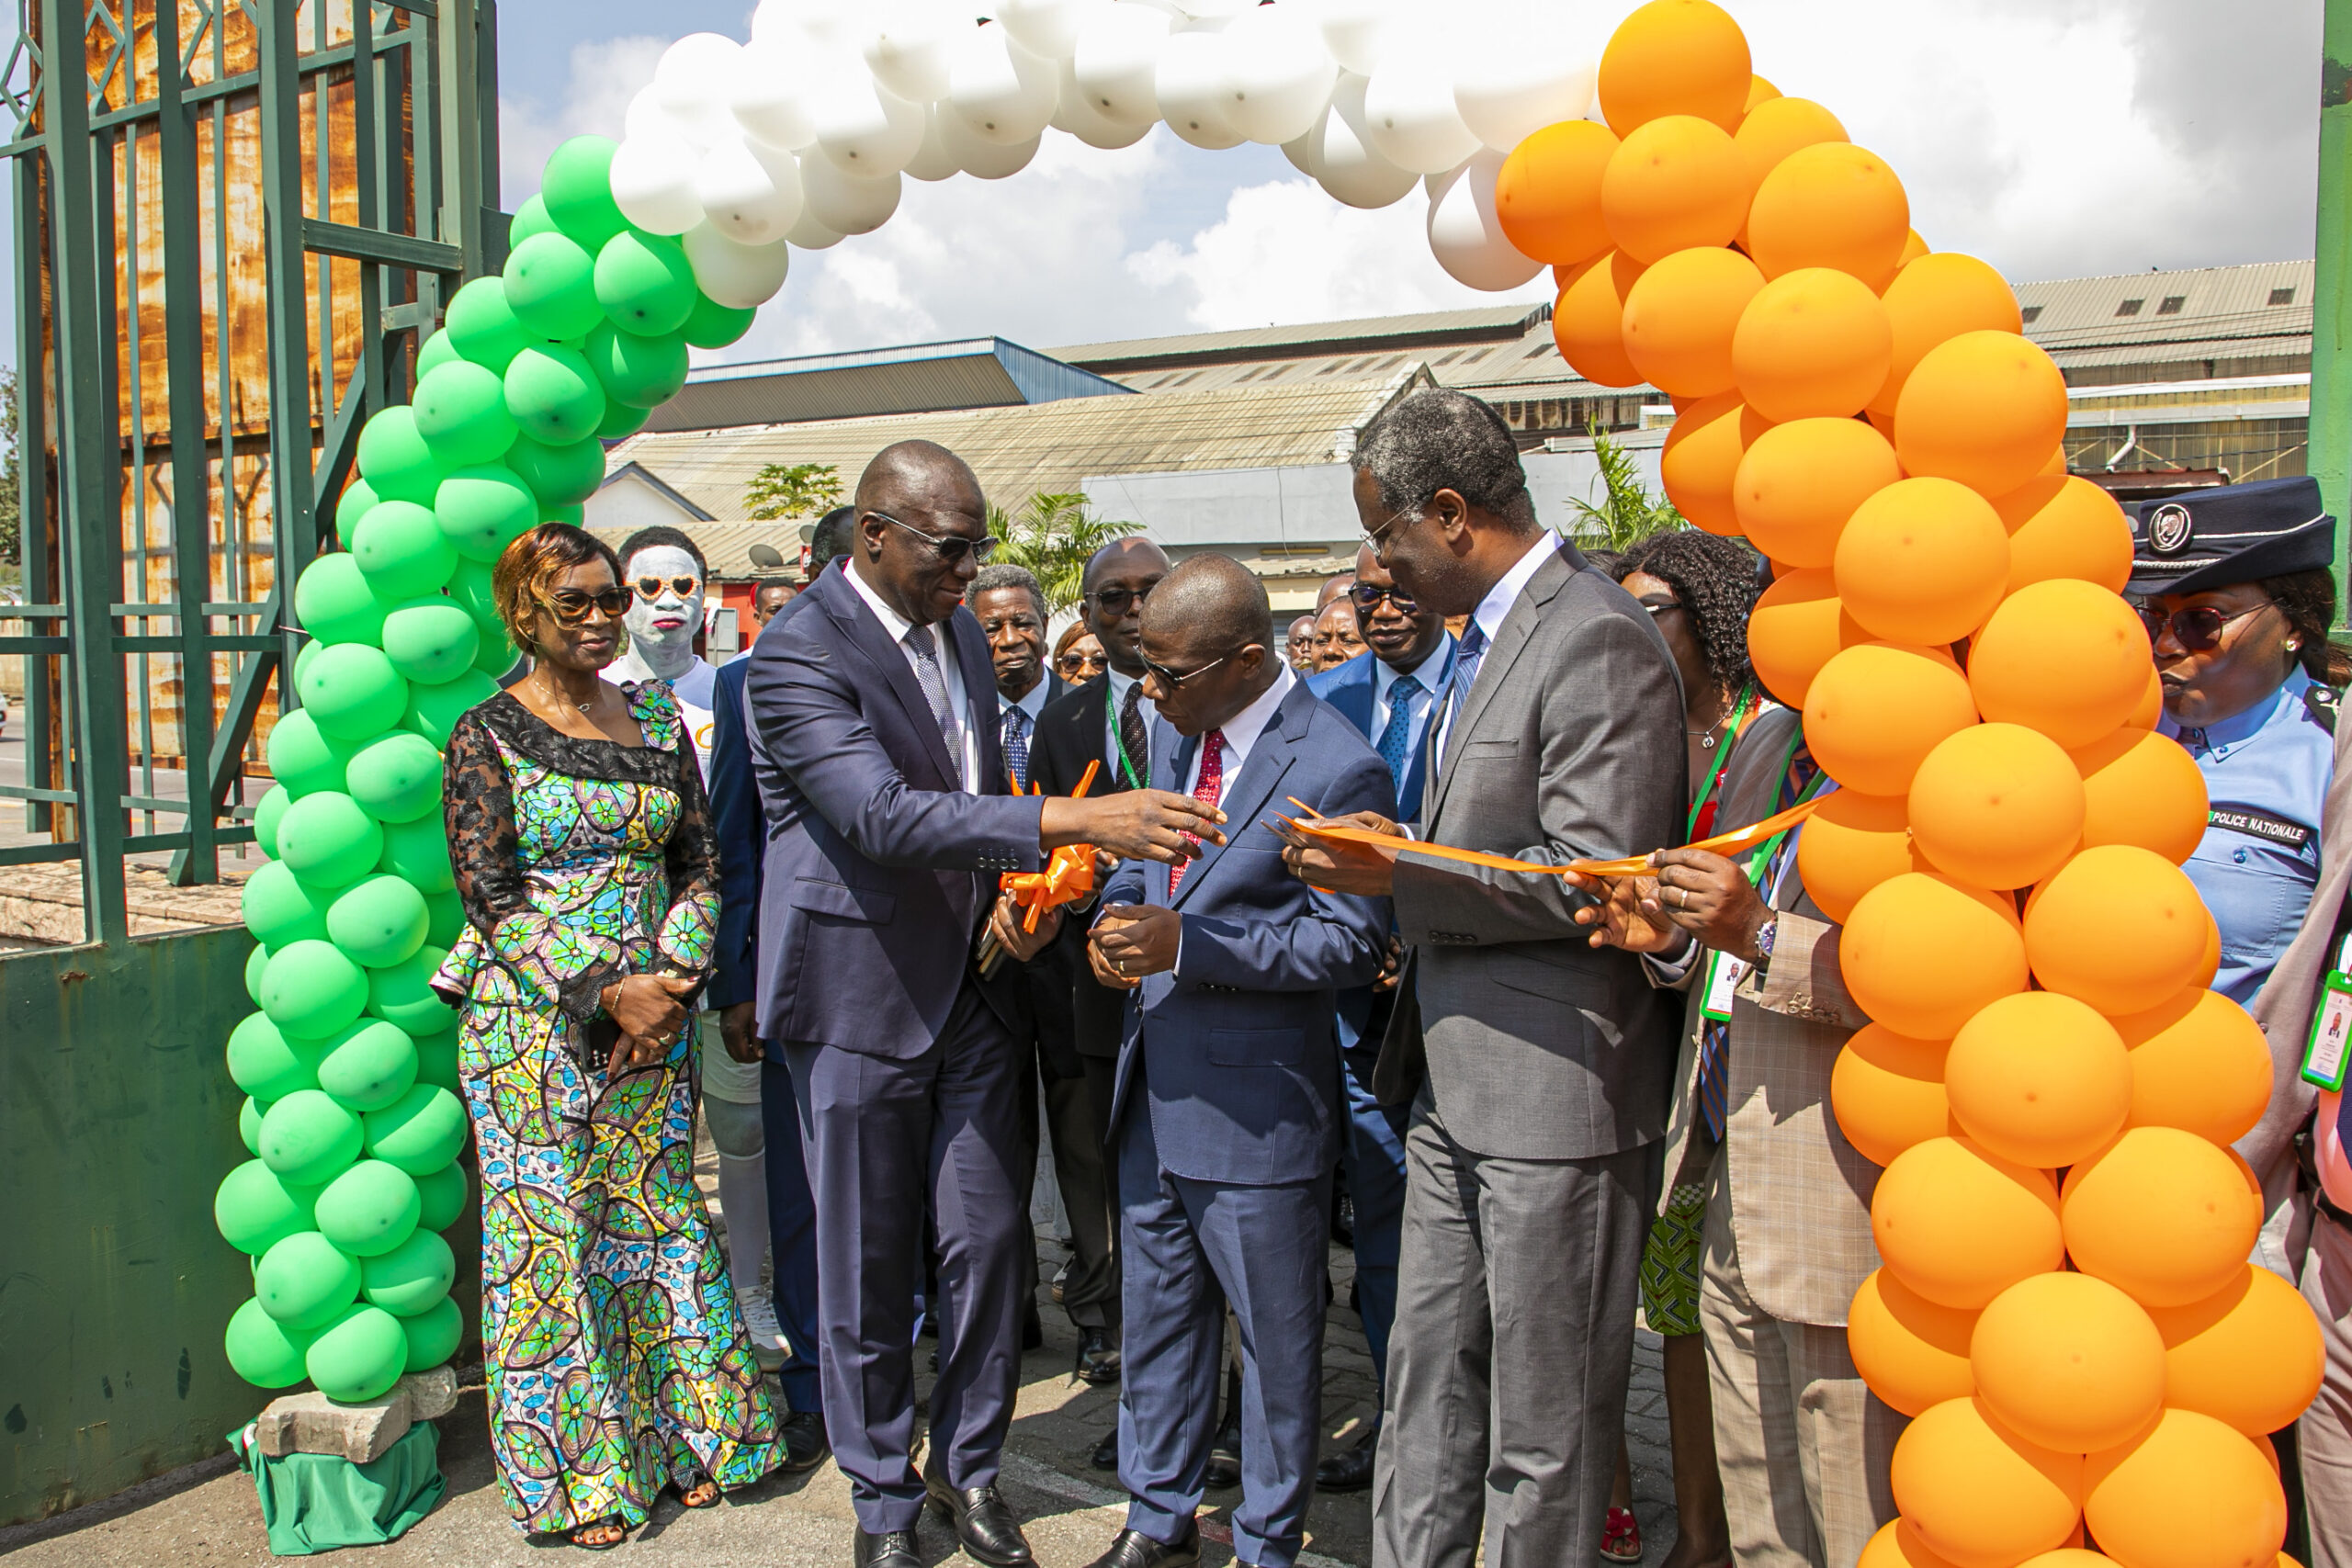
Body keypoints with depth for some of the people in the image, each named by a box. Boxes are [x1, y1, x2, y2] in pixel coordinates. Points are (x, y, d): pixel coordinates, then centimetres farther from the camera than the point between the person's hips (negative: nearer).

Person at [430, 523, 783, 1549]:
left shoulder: (658, 720, 8)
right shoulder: (486, 736, -4)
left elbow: (698, 866, 7)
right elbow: (492, 899, -10)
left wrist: (672, 980, -8)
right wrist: (605, 993, -17)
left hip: (654, 1013, 4)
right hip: (533, 1024, -4)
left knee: (660, 1216, 12)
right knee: (550, 1235, 5)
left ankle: (682, 1436, 27)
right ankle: (576, 1470, 20)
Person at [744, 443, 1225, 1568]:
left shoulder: (961, 633, 9)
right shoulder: (797, 655, -17)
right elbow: (885, 816, -30)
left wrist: (1016, 892, 0)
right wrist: (1070, 822, -38)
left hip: (972, 988, 6)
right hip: (863, 996, -6)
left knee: (991, 1240, 9)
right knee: (866, 1265, 8)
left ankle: (970, 1467, 31)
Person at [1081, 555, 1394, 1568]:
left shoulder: (1337, 770, -19)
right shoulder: (1175, 732, 6)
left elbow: (1352, 944, -19)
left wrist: (1186, 944, -25)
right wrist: (1120, 911, -5)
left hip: (1258, 1101, -7)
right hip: (1155, 1084, 8)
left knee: (1276, 1334, 11)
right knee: (1156, 1314, 20)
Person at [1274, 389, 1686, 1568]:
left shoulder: (1600, 642, -16)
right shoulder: (1479, 640, 14)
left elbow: (1597, 877, -22)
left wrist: (1398, 873, -18)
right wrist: (1392, 860, 7)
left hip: (1554, 1093, -9)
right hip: (1455, 1087, 9)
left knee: (1542, 1431, 8)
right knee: (1426, 1392, 18)